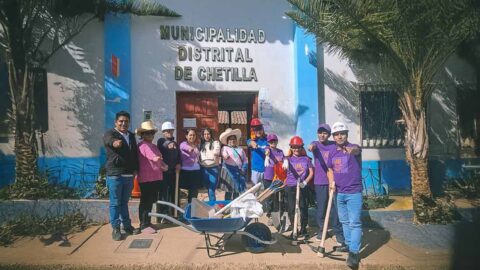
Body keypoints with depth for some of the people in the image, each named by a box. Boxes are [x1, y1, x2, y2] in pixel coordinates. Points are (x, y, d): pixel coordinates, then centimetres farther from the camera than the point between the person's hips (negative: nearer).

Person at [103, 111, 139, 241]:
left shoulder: (131, 136, 14)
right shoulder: (110, 133, -6)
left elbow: (135, 153, 20)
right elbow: (109, 140, -31)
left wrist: (135, 169, 12)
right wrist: (115, 142, -54)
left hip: (129, 175, 6)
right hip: (115, 175, -6)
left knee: (124, 202, 18)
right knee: (115, 203, 3)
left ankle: (127, 225, 29)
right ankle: (115, 228, 14)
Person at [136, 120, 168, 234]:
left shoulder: (153, 146, 17)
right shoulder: (143, 145, -14)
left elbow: (159, 159, 19)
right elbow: (156, 159, -22)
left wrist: (164, 166, -3)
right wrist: (163, 166, -4)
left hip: (155, 178, 9)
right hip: (147, 179, -9)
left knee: (151, 201, 17)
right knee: (146, 202, -2)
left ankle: (147, 222, 29)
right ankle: (144, 225, 7)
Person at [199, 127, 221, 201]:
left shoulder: (216, 142, 1)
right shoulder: (201, 144, 14)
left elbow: (217, 151, -17)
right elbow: (199, 155, 19)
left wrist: (216, 154, -38)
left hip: (213, 168, -4)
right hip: (204, 169, 4)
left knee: (212, 190, -11)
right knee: (208, 189, 13)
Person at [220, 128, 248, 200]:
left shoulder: (240, 149, 18)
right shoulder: (225, 148, 6)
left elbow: (245, 160, 15)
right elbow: (224, 155, -16)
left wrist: (243, 169, -1)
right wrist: (226, 156, -39)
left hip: (240, 172, 4)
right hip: (230, 172, -4)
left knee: (237, 191, 8)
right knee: (229, 190, -3)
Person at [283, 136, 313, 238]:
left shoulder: (306, 159, 4)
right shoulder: (289, 158, 2)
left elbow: (311, 172, 6)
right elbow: (285, 166, -18)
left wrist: (305, 182, -8)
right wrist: (285, 164, -42)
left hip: (302, 187, 0)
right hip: (290, 187, 0)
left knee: (303, 207, 4)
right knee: (291, 208, 4)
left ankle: (303, 229, 20)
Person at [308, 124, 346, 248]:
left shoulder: (334, 145, 4)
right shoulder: (316, 144, 1)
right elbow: (313, 146, -23)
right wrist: (311, 146, -48)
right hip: (319, 182, 0)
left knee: (335, 208, -1)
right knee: (321, 208, 9)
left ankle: (339, 233, 10)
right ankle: (321, 230, 25)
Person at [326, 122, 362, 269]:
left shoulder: (354, 148, -12)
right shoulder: (332, 153, 5)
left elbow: (356, 150, -38)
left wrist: (351, 150, -62)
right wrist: (331, 181, -2)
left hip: (354, 192, -6)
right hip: (339, 192, 6)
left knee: (355, 223, -7)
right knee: (344, 221, 19)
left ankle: (354, 252, -3)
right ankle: (348, 245, 35)